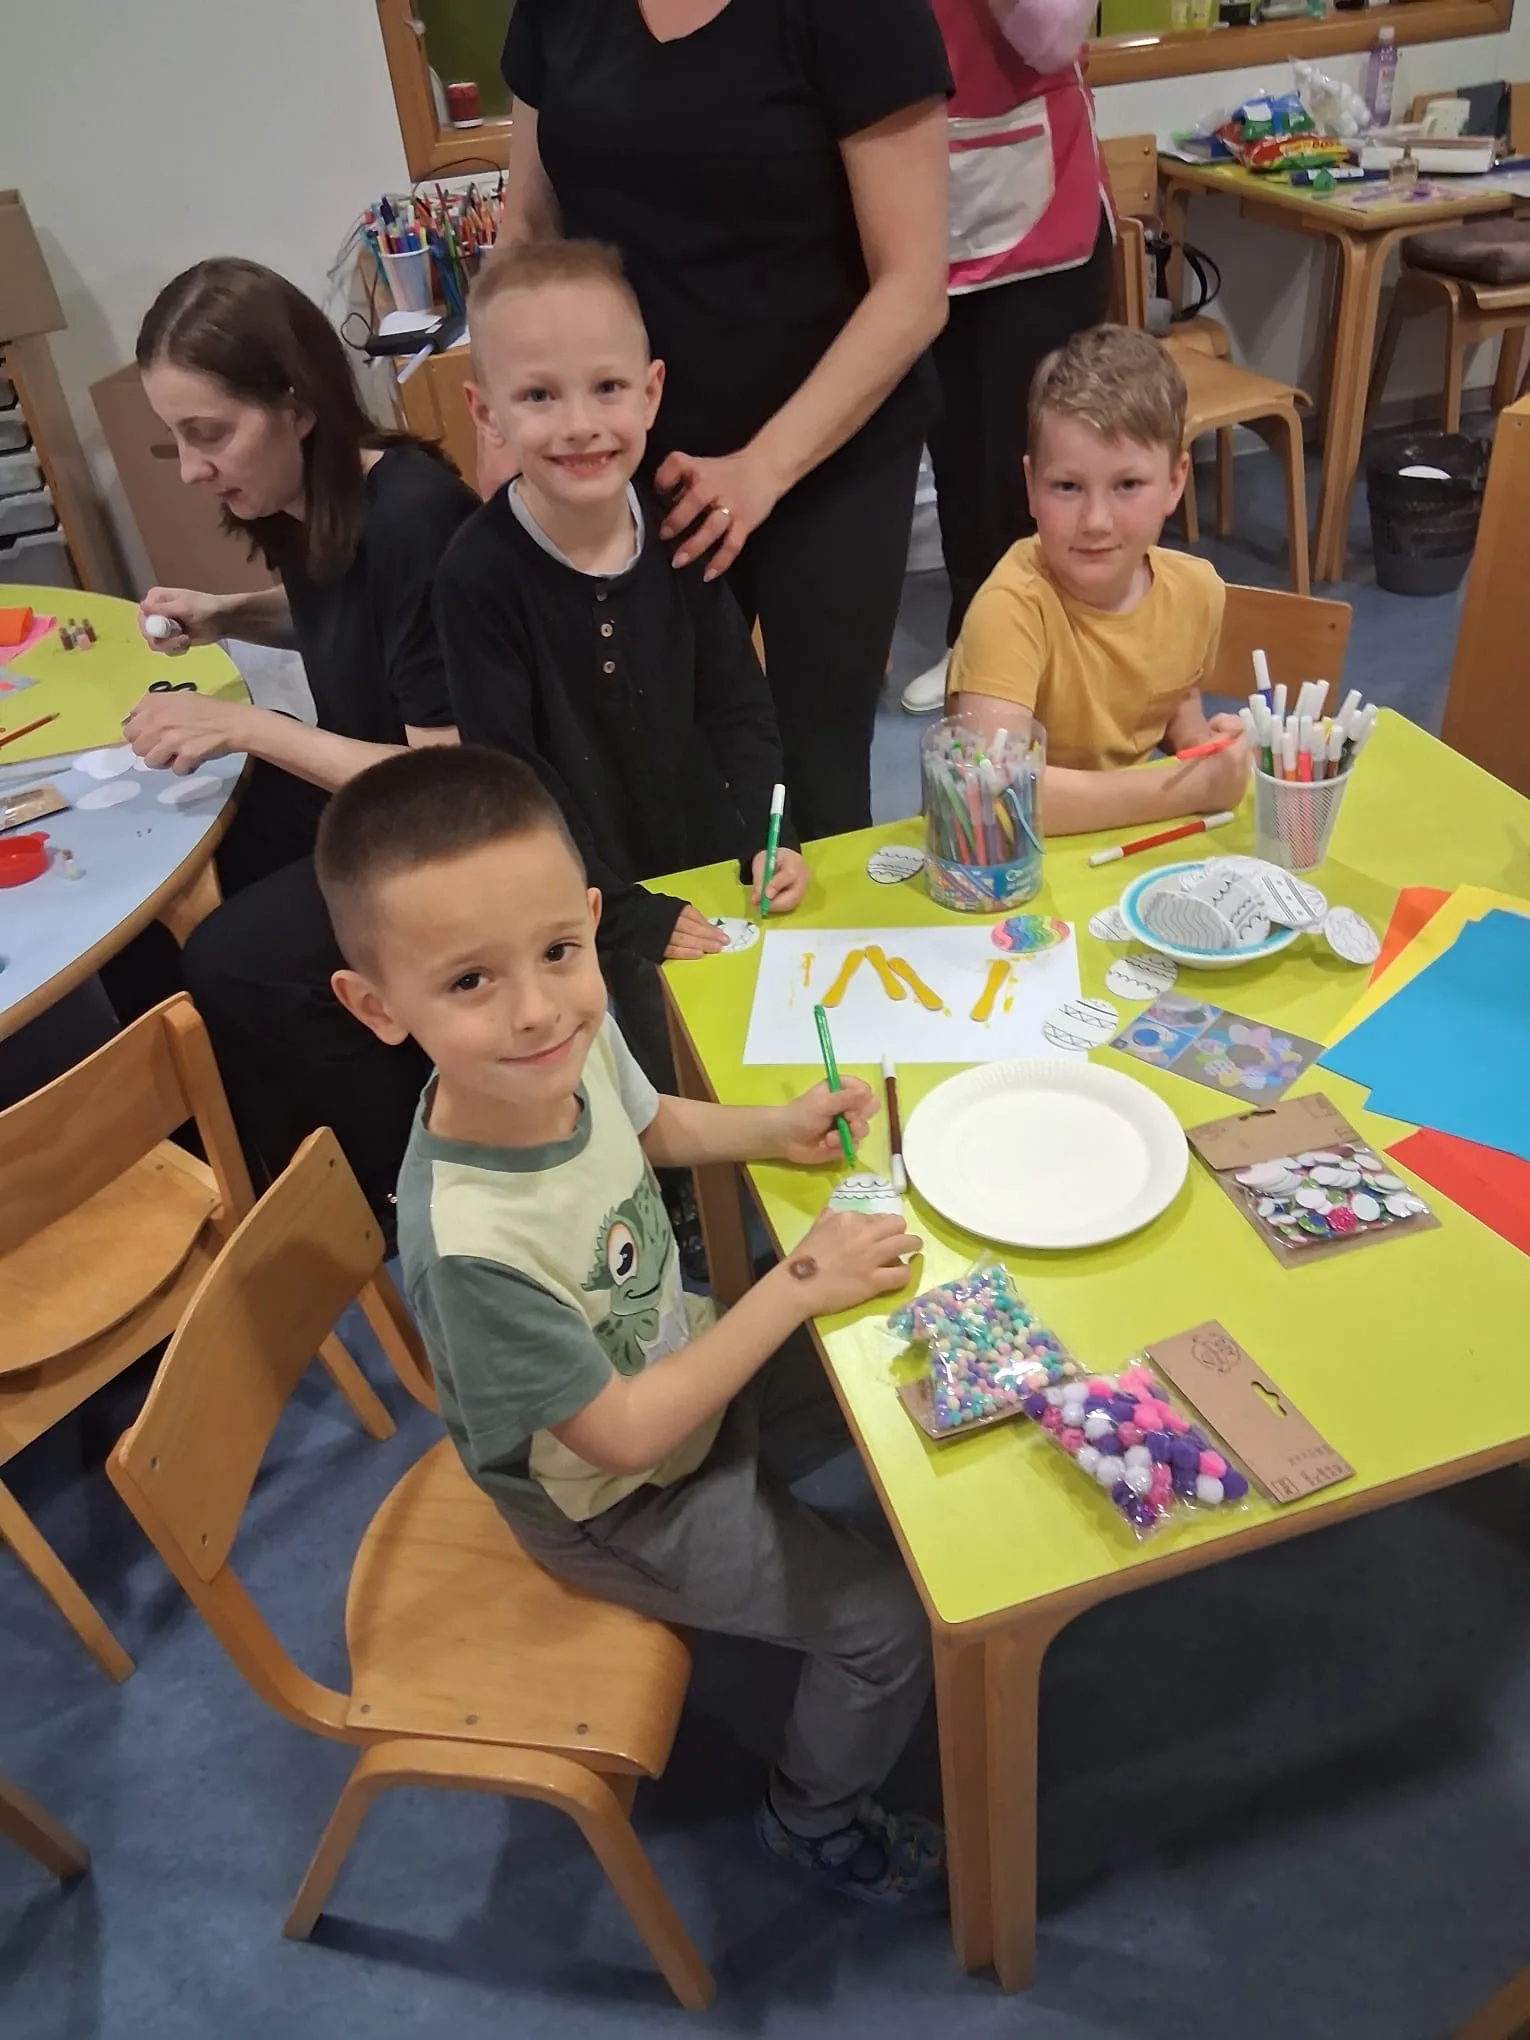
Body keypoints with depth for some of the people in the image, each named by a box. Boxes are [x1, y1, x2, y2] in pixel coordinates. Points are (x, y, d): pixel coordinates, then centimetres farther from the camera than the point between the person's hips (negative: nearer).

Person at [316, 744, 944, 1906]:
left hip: (680, 1367, 7)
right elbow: (625, 1433, -28)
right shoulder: (469, 1242, -42)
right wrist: (798, 1285, -24)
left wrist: (776, 1128, -13)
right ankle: (816, 1822, 31)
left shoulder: (576, 1039, -22)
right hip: (623, 1503, -6)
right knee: (894, 1625, 0)